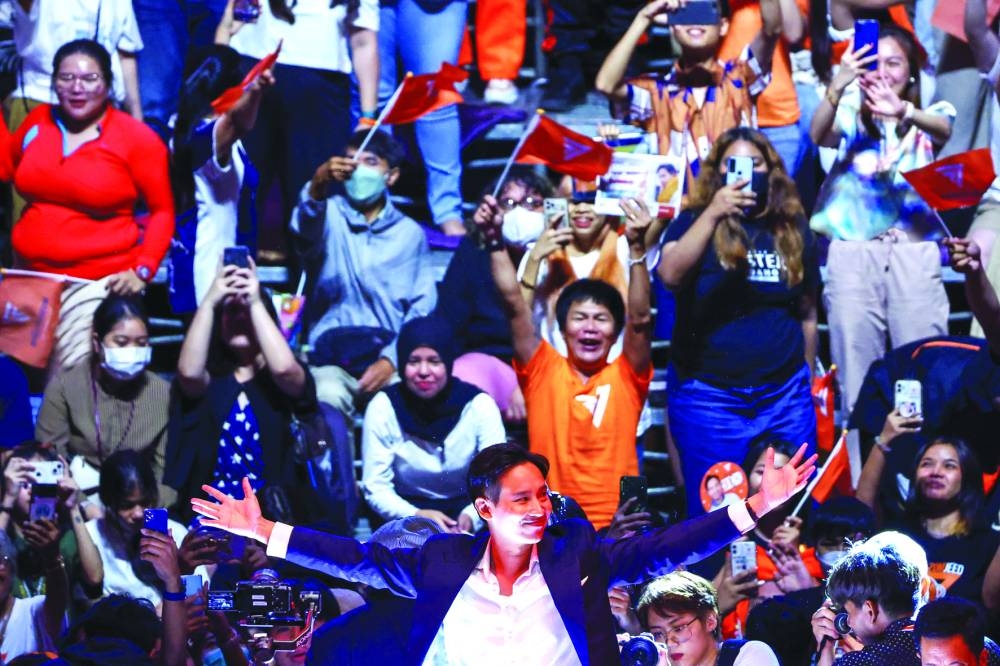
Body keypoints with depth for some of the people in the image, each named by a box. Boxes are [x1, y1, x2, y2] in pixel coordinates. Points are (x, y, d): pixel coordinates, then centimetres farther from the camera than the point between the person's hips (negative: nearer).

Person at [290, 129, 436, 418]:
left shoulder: (411, 233, 14)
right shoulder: (331, 215, 8)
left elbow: (422, 310, 7)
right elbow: (304, 229, -17)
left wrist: (391, 360, -11)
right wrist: (317, 186, -39)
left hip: (390, 357, 1)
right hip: (332, 356, -1)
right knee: (327, 397, -34)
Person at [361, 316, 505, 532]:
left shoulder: (479, 406, -7)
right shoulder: (383, 408, -7)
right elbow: (375, 488, -8)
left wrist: (471, 516, -30)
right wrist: (416, 516, -27)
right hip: (408, 509, -1)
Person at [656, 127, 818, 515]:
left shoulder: (793, 230, 9)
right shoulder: (696, 222, -1)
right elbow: (670, 275, -22)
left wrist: (809, 379, 20)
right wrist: (713, 213, -31)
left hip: (784, 393, 3)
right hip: (709, 393, -3)